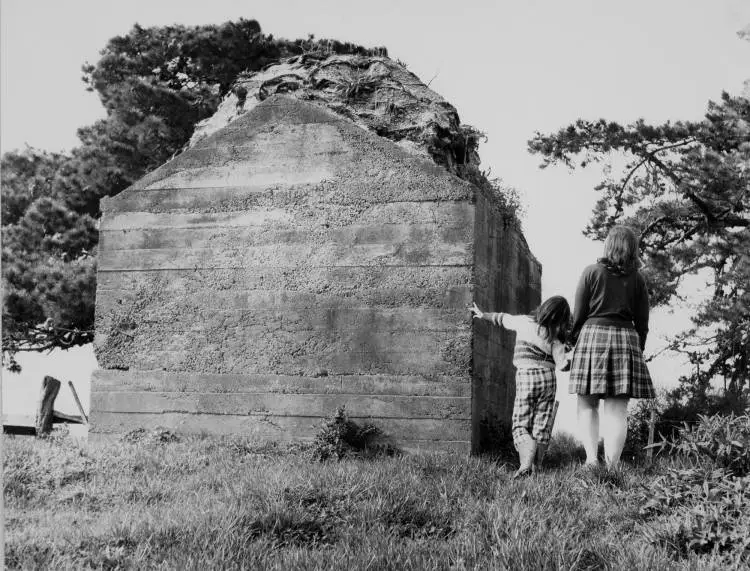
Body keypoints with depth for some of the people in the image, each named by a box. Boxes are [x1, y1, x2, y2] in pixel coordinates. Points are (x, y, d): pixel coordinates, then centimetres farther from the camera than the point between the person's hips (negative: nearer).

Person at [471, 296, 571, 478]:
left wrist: (483, 315, 32)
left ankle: (526, 462, -23)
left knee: (521, 425, 0)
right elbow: (562, 364, -7)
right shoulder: (555, 337, -2)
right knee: (541, 427, 7)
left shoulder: (524, 322, 1)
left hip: (526, 377, -1)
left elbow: (502, 318, 17)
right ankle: (536, 467, 7)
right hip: (548, 377, 1)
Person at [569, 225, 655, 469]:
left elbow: (578, 314, 1)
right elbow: (642, 323, 10)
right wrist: (637, 351, 20)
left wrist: (574, 341, 13)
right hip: (626, 339, 2)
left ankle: (591, 458, -8)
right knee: (616, 410, 1)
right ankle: (611, 467, -2)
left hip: (592, 337, -1)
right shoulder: (637, 279, 8)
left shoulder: (592, 272, 1)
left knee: (588, 405, 8)